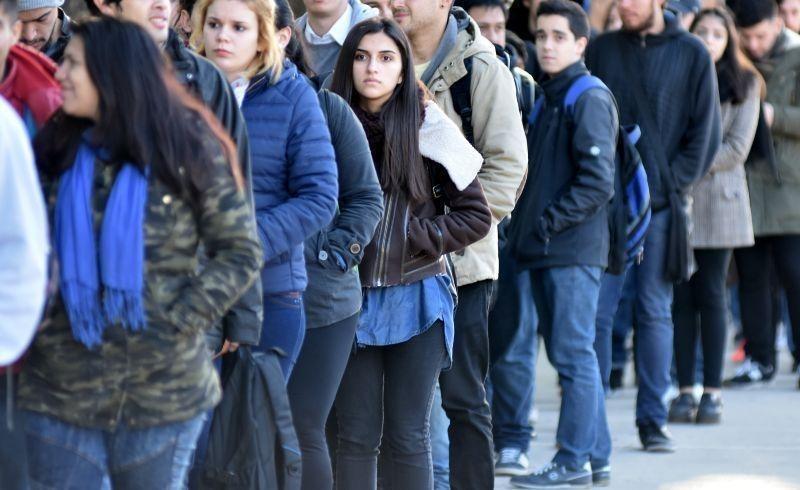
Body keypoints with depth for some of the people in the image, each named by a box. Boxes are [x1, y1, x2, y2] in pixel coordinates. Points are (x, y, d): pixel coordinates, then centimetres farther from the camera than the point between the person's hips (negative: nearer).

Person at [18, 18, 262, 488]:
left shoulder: (189, 147, -5)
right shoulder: (56, 146, 5)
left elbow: (242, 253, -4)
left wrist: (179, 321, -12)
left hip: (163, 391, -3)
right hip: (61, 390, 3)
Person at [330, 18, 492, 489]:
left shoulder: (427, 126, -4)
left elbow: (476, 215, -2)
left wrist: (413, 239, -9)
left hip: (414, 299, -2)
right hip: (353, 296, 2)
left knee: (406, 436, 2)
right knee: (355, 436, 5)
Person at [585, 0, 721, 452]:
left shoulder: (692, 54, 3)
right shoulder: (603, 49, 7)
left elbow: (706, 132, 3)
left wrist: (674, 182, -6)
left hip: (661, 205, -1)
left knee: (656, 312, 4)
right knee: (595, 311, -3)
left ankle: (653, 419, 9)